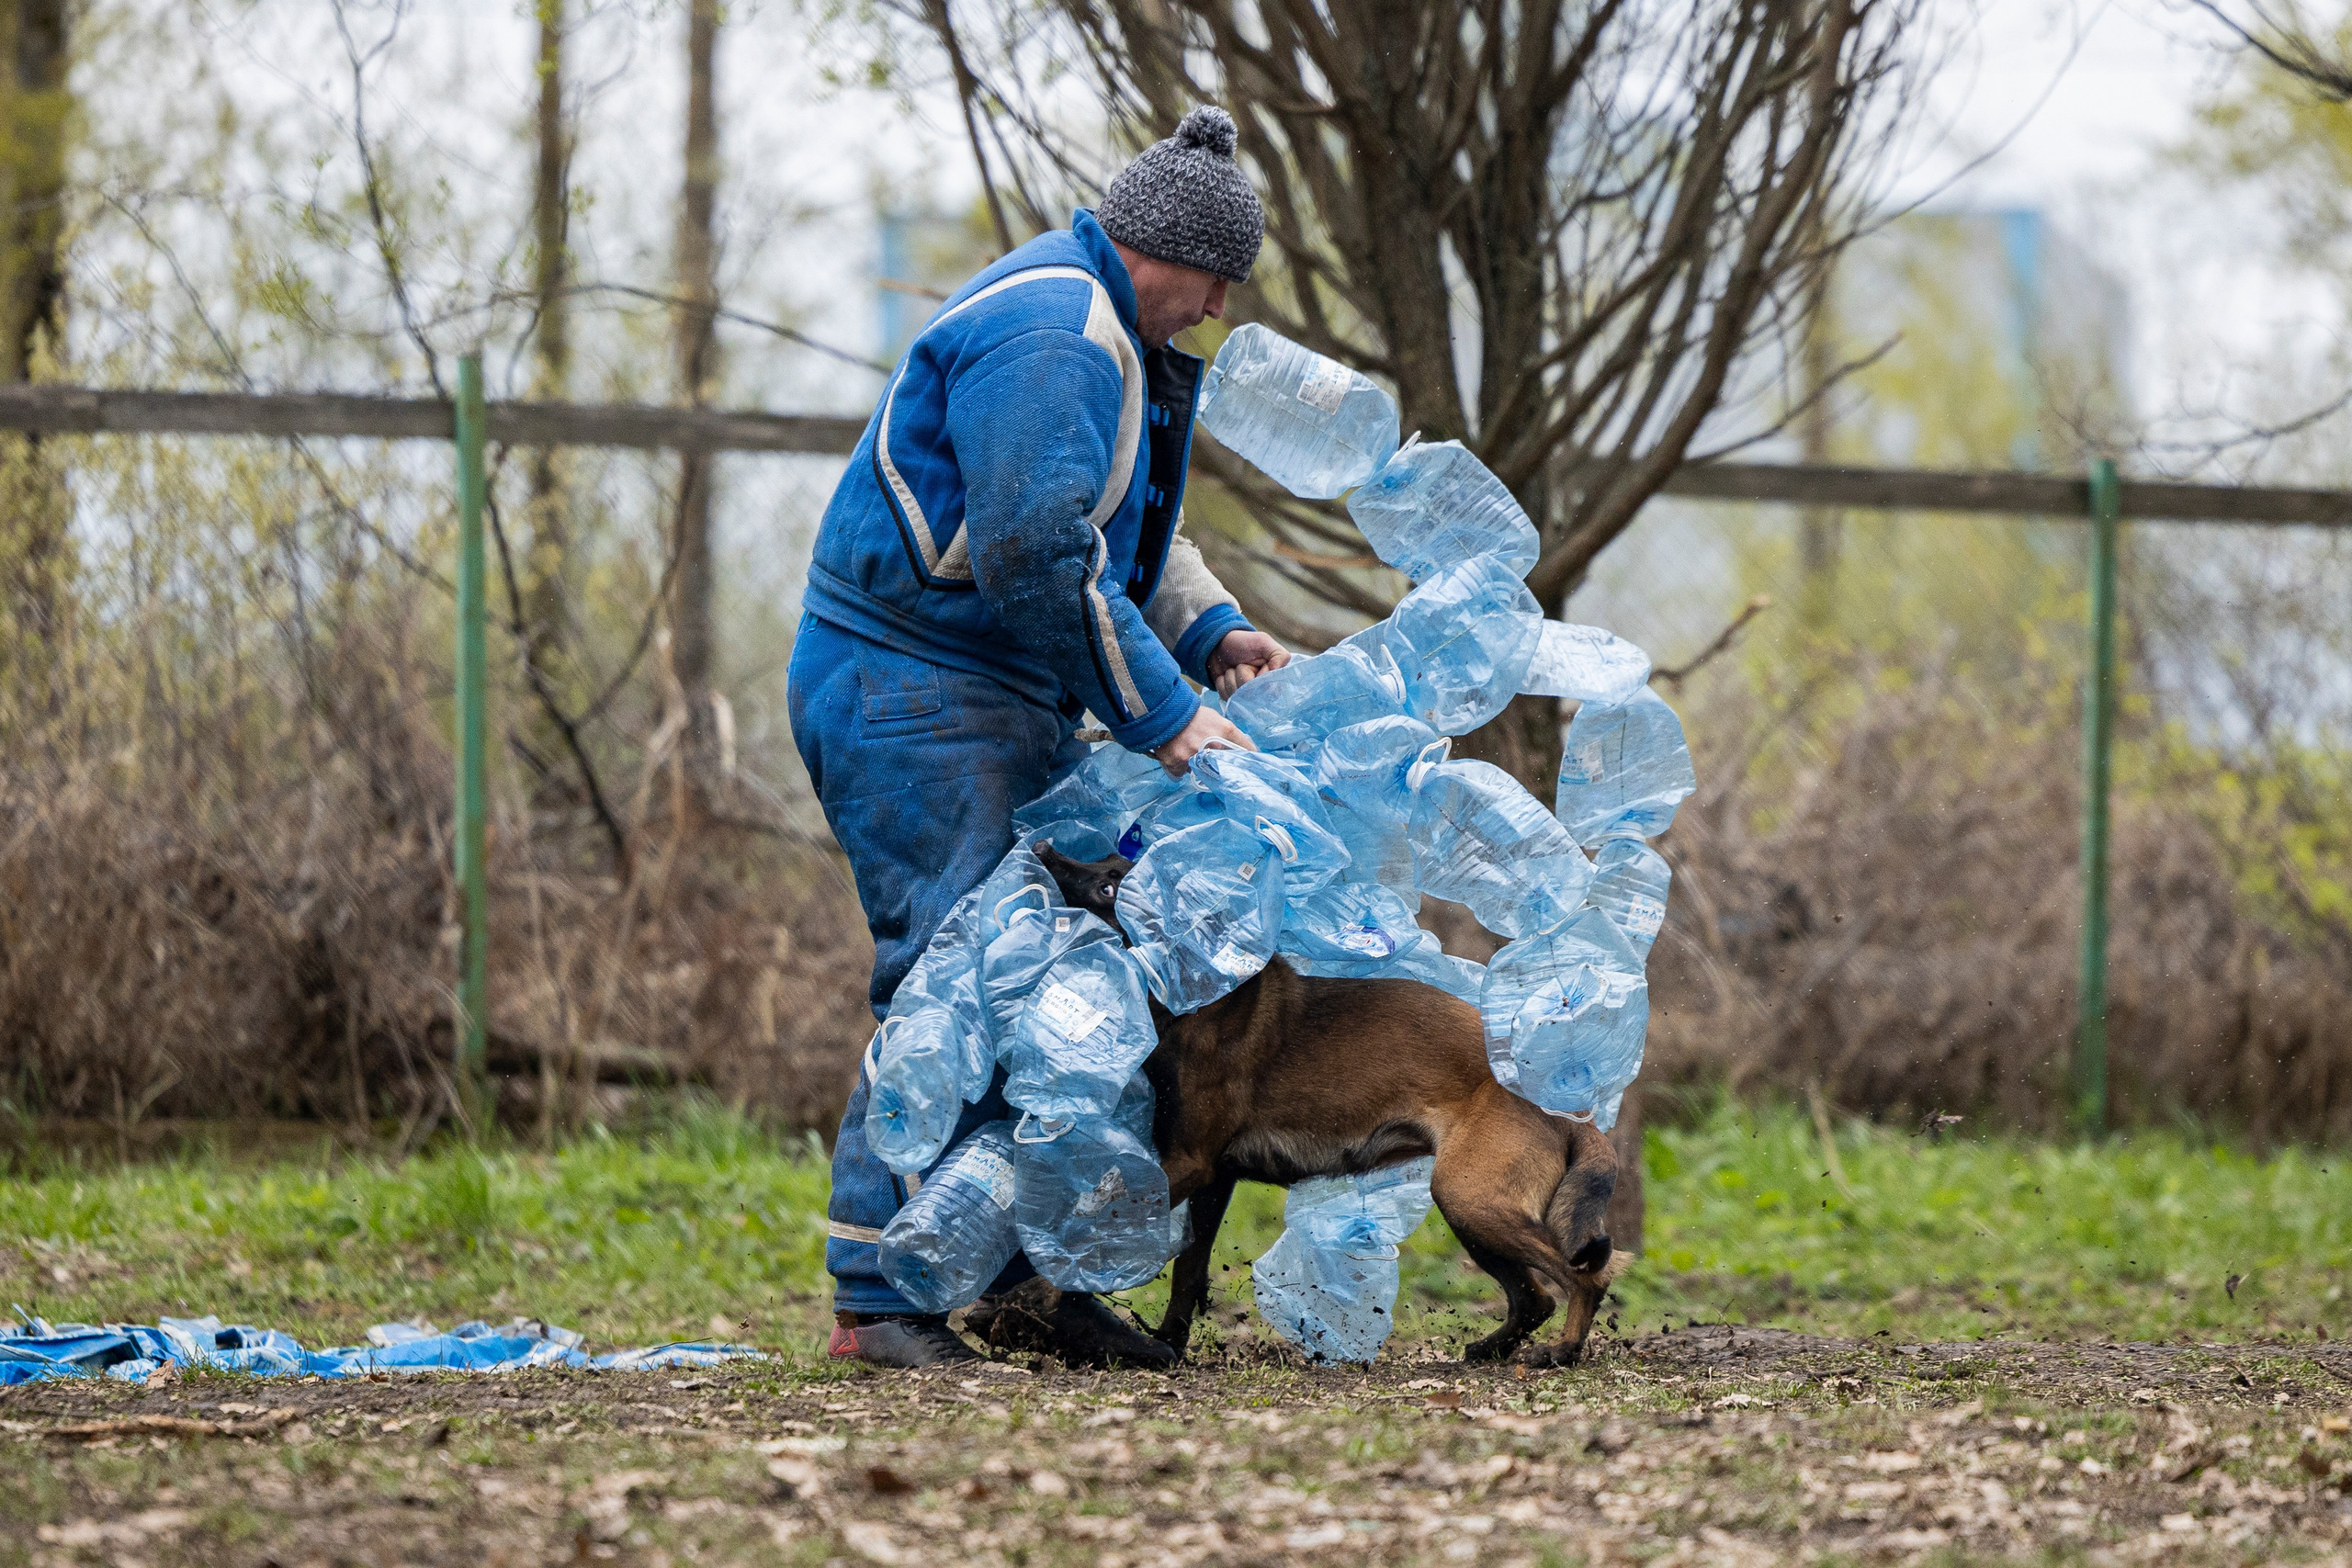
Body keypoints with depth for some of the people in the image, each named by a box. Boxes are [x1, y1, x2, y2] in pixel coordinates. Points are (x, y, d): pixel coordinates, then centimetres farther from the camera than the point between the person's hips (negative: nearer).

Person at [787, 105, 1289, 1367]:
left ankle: (1021, 1273, 12)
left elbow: (1131, 529, 28)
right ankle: (878, 1298, -14)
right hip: (910, 694, -11)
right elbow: (1041, 560, -25)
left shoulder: (1114, 339, 18)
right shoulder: (1044, 337, -18)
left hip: (1009, 702, 11)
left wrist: (1211, 631, 10)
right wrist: (1163, 718, -19)